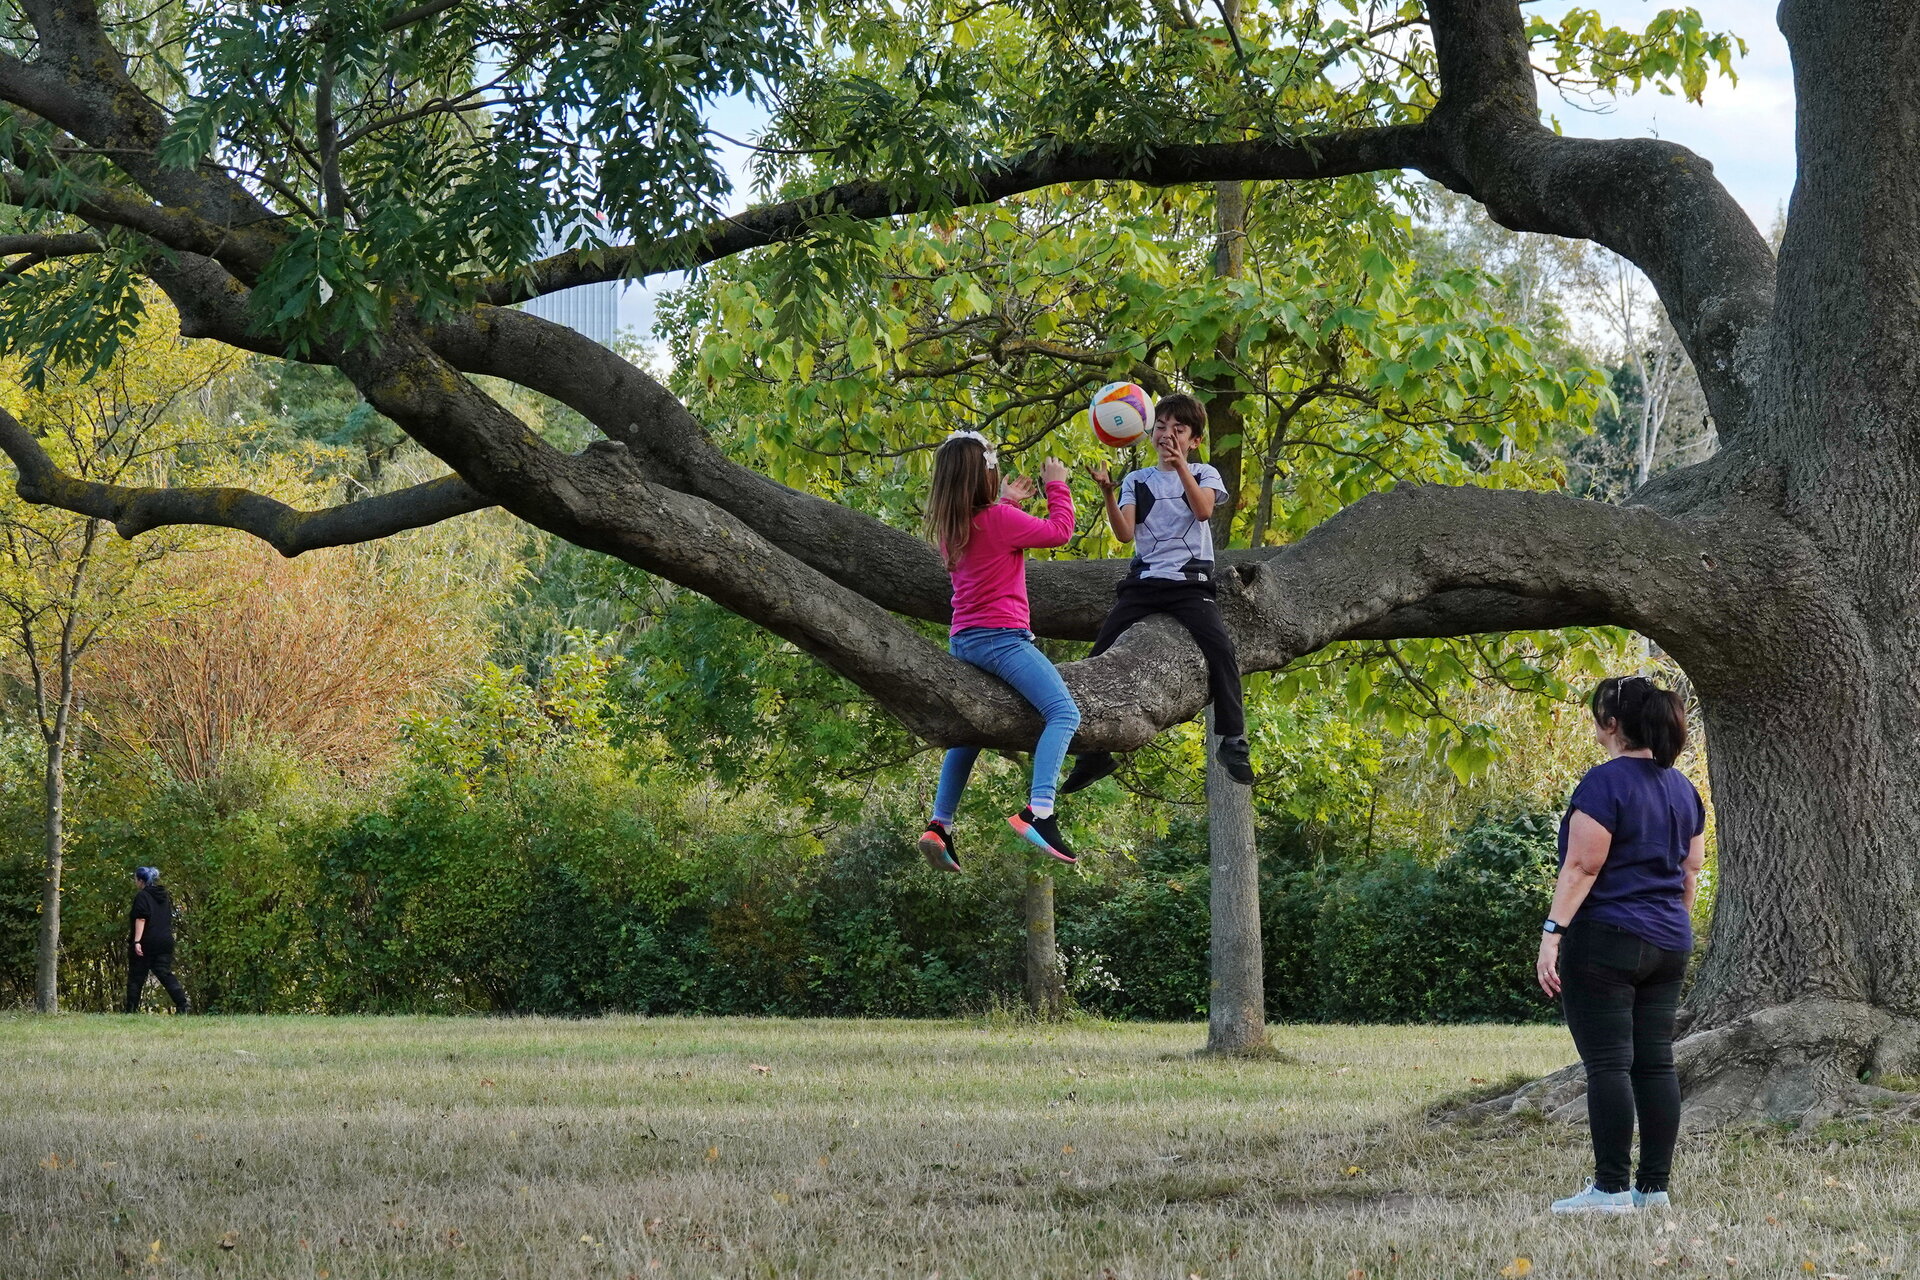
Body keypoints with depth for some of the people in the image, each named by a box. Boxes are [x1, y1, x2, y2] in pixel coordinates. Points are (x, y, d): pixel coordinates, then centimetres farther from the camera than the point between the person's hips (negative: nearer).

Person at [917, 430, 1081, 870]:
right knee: (1064, 714, -14)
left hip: (963, 640, 9)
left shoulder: (947, 527, 10)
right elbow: (1059, 531, -3)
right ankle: (1039, 812, -32)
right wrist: (1056, 485, 10)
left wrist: (1007, 502, 33)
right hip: (1001, 637, -9)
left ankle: (939, 825, 15)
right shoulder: (1000, 519, -12)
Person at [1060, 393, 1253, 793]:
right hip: (1144, 580, 3)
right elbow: (1125, 533, 0)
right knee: (1099, 657, -6)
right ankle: (1094, 752, 5)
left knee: (1219, 647, -26)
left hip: (1190, 581, -3)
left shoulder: (1203, 474, 10)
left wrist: (1180, 465, -24)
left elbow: (1203, 510, -12)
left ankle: (1233, 740, -18)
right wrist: (1107, 493, -16)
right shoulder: (1136, 481, 14)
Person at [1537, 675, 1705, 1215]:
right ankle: (1654, 1186, 8)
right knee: (1655, 1063, 7)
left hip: (1605, 943, -8)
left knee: (1608, 1064, -6)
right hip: (1668, 946, 8)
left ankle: (1611, 1189, -7)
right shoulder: (1682, 787, 13)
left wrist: (1553, 933, -17)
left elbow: (1582, 867, -17)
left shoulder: (1605, 782, -12)